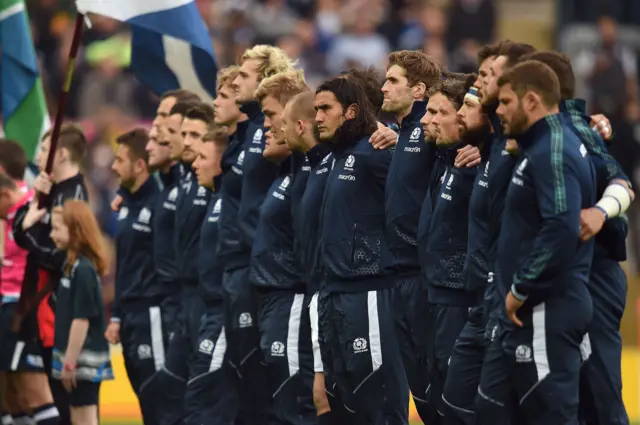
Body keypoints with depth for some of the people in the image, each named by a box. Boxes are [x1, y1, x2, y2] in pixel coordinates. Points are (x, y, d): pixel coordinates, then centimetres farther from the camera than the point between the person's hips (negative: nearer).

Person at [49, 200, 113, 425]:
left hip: (84, 359, -10)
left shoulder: (83, 269, -17)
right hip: (79, 358, 10)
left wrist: (70, 362, -19)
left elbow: (82, 319, -20)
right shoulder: (74, 265, 12)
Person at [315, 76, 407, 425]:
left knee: (377, 391, -7)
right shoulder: (335, 157, 16)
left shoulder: (373, 153, -11)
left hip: (367, 289, -9)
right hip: (335, 290, 9)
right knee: (347, 392, 12)